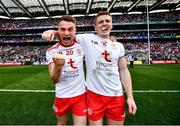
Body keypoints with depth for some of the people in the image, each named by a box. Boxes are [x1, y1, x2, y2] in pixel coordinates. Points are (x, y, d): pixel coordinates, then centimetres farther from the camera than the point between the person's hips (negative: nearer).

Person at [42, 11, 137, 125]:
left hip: (116, 95, 4)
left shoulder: (119, 46, 8)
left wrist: (130, 97, 4)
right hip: (95, 94, -3)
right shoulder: (87, 39, -2)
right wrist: (53, 32, -19)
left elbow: (123, 70, 8)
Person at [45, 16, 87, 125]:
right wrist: (58, 66, -37)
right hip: (61, 96, 0)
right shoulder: (52, 51, -10)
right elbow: (55, 80, -16)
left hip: (80, 95, 0)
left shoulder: (81, 44, -6)